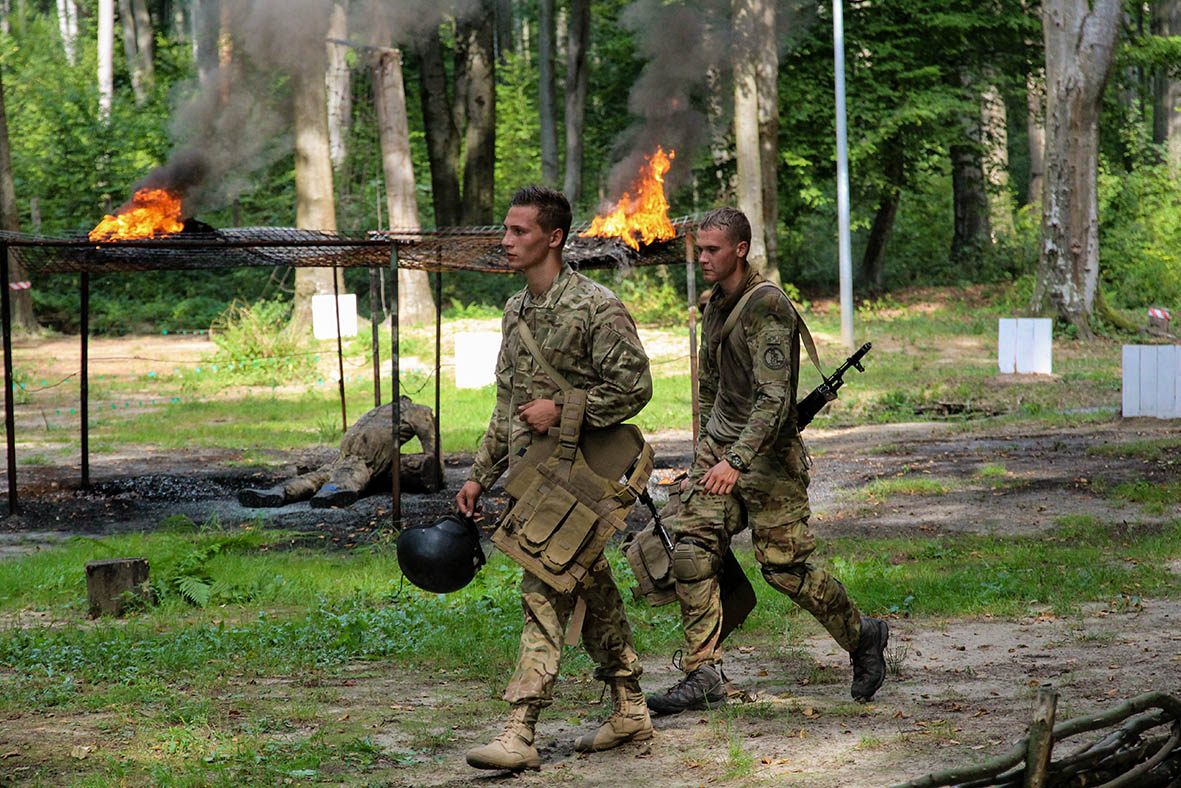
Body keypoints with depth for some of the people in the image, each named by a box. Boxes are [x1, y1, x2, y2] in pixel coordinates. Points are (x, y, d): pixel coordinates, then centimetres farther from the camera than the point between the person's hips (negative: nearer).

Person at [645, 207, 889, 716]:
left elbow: (773, 396, -26)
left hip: (768, 457, -8)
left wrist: (736, 461, -33)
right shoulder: (715, 307, 11)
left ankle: (862, 636, 22)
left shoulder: (767, 306, -18)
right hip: (719, 448, 8)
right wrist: (704, 456, 23)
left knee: (784, 568, -2)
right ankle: (703, 677, -6)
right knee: (691, 550, -7)